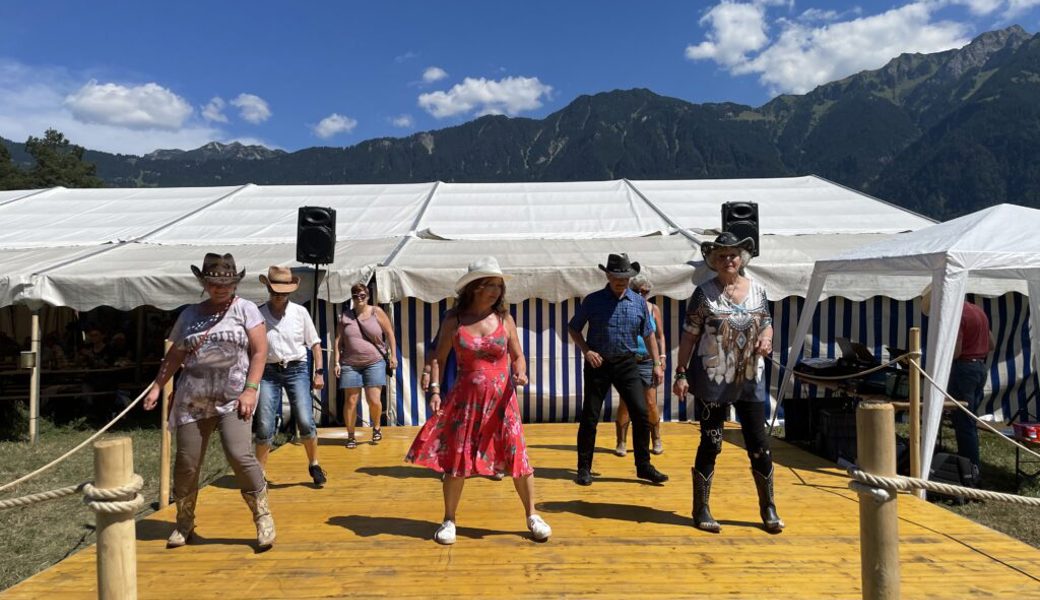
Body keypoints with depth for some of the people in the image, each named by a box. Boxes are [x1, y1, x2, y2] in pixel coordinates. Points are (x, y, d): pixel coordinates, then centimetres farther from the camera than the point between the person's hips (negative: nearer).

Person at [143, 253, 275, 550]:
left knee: (239, 454, -17)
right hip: (193, 399, 4)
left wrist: (250, 390, -12)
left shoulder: (245, 309, 2)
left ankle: (263, 515, 1)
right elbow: (175, 355, 18)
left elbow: (259, 352, -4)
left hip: (233, 398, -3)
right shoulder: (190, 314, 12)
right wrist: (157, 386, 9)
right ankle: (184, 522, 24)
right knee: (186, 462, 3)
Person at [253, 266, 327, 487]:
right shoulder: (258, 315, 1)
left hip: (297, 370, 0)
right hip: (269, 372, 0)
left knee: (306, 421, -9)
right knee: (264, 426, -1)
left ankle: (314, 465, 12)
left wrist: (319, 372, 2)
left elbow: (314, 343, 7)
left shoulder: (300, 312, 3)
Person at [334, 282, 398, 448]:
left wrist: (393, 355, -1)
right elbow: (338, 340, 7)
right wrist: (337, 362, 1)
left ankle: (376, 427, 21)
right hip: (350, 364, 2)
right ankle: (351, 436, 16)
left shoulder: (376, 312, 0)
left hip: (375, 362, -1)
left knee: (374, 400, -7)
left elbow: (389, 334, 3)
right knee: (351, 400, 2)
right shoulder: (345, 315, 5)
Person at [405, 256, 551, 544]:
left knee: (517, 455, 1)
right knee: (455, 459, 5)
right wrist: (434, 389, -9)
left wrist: (520, 372, -13)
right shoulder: (454, 320, -2)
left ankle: (532, 516, 20)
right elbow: (439, 358, 3)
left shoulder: (504, 318, 1)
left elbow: (517, 355, 7)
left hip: (501, 398, 1)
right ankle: (449, 520, 22)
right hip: (465, 399, 0)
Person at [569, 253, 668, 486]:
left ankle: (643, 465, 13)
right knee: (590, 416, 2)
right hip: (598, 363, -2)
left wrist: (657, 364, 5)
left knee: (641, 413, -3)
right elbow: (573, 328, 5)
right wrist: (586, 351, -10)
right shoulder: (593, 301, -3)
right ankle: (584, 468, 14)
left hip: (627, 364, 2)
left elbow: (648, 334, 10)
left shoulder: (639, 302, 3)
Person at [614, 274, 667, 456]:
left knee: (650, 404, 1)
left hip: (648, 362, 1)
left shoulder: (654, 309, 7)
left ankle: (656, 441, 18)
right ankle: (621, 443, 7)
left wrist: (662, 355, 1)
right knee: (625, 404, -2)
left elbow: (660, 335, 12)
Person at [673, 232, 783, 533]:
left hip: (750, 379, 3)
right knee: (711, 443, 3)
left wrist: (766, 339, -8)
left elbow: (767, 324, 16)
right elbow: (689, 336, -5)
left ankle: (768, 508, 24)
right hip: (712, 380, -3)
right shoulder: (704, 293, -6)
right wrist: (681, 374, -10)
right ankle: (701, 510, 16)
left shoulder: (757, 289, 5)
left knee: (759, 443, 6)